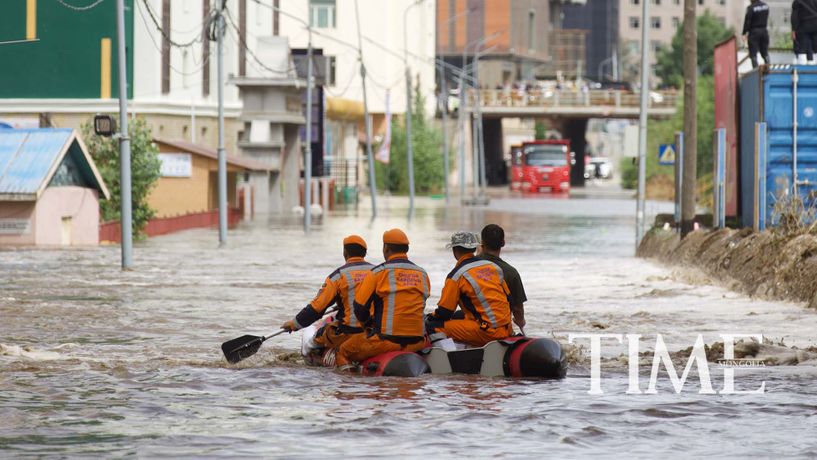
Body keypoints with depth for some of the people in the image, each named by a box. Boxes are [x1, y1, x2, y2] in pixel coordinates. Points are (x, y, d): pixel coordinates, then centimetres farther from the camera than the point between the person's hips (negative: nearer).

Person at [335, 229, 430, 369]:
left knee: (343, 353, 12)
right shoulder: (423, 275, 10)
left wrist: (369, 325, 21)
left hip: (387, 340, -5)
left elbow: (360, 308, 1)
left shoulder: (378, 272, -5)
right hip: (416, 343, 5)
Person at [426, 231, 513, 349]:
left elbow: (444, 312, -6)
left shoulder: (457, 275, -8)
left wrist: (429, 319, 14)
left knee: (434, 326, -8)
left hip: (486, 333, -7)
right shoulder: (494, 266, 12)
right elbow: (508, 300, 19)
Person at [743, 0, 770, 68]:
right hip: (764, 31, 6)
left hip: (754, 32, -6)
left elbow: (747, 21, -15)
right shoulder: (766, 6, 1)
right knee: (765, 53, 15)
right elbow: (766, 19, 8)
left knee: (753, 54, 1)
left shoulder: (751, 8, -17)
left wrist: (744, 33, -9)